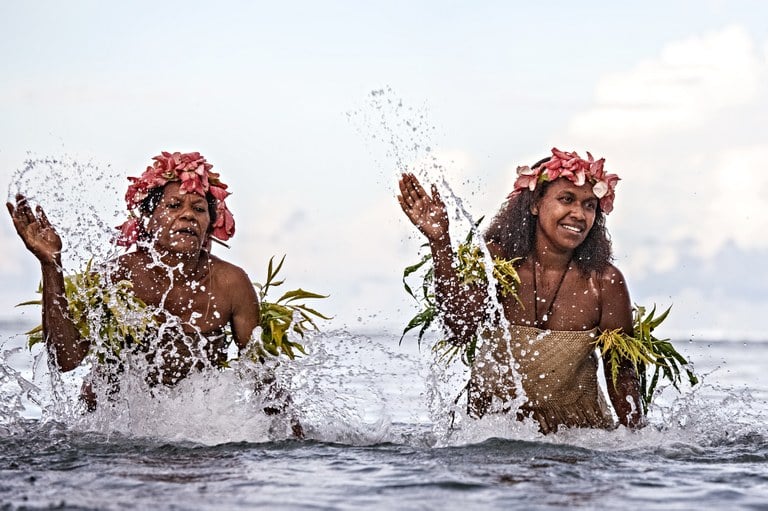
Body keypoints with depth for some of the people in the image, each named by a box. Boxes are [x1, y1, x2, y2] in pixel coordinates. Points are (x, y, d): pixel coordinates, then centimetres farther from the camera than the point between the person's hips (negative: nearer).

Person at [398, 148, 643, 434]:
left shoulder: (604, 281, -9)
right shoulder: (496, 259, -8)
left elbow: (621, 371, -5)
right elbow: (461, 328, -23)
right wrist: (440, 243, -30)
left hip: (575, 429, 0)